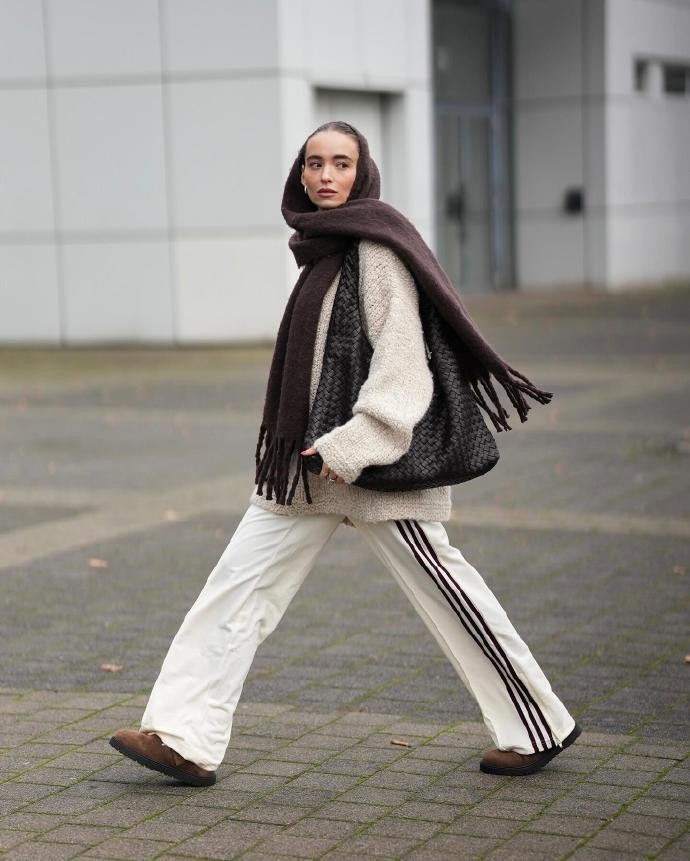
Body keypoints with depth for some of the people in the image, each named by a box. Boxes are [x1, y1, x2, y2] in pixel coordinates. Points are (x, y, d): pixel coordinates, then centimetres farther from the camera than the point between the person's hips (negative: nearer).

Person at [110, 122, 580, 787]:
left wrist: (351, 445, -24)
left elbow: (401, 359, -19)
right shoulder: (324, 244, 13)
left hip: (372, 457, -9)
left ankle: (538, 727, 16)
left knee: (441, 588, 0)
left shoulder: (376, 245, -12)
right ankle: (186, 739, 4)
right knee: (240, 581, 2)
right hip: (308, 457, 9)